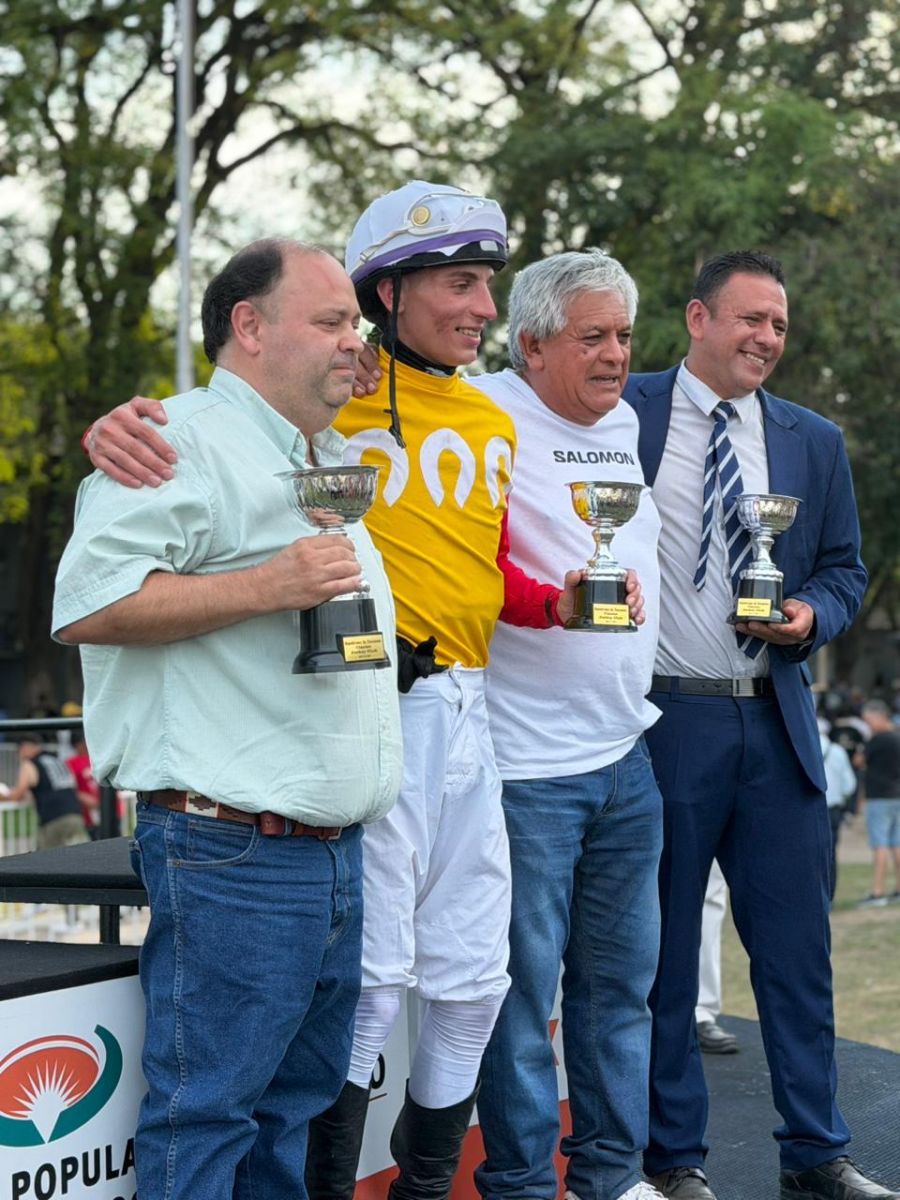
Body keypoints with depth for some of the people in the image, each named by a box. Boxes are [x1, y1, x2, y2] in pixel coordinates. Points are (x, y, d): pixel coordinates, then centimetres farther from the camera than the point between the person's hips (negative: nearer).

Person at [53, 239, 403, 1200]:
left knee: (299, 1112, 15)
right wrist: (269, 585, -22)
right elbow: (87, 605, -20)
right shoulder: (187, 443, -9)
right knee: (205, 1116, -4)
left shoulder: (332, 466, 22)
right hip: (232, 856, -9)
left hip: (333, 856, 9)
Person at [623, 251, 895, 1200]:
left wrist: (812, 615, -5)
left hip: (774, 722, 4)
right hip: (658, 719, -3)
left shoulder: (814, 442, 11)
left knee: (797, 943, 6)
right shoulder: (626, 413, 0)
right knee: (660, 948, 5)